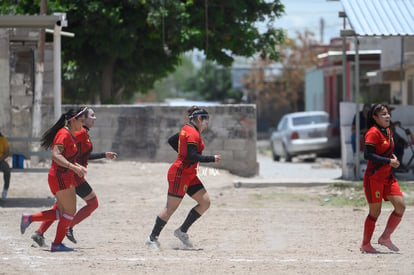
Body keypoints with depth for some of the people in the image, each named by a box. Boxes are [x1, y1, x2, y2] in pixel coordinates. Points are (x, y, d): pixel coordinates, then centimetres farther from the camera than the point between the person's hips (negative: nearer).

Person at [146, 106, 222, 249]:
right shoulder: (193, 134, -17)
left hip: (189, 175, 10)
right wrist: (212, 159, -20)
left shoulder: (186, 129, 13)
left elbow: (171, 140, 24)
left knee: (205, 202, 4)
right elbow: (192, 156, -25)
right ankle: (152, 238, 5)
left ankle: (182, 231, 9)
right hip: (180, 173, -10)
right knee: (171, 208, -5)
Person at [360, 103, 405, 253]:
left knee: (400, 206, 0)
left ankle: (385, 238, 14)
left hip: (387, 176, 8)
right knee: (375, 212, -2)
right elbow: (368, 155, -23)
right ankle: (365, 245, 13)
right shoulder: (373, 132, -15)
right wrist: (389, 161, -22)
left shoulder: (388, 131, 11)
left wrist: (393, 158, 4)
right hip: (374, 177, -8)